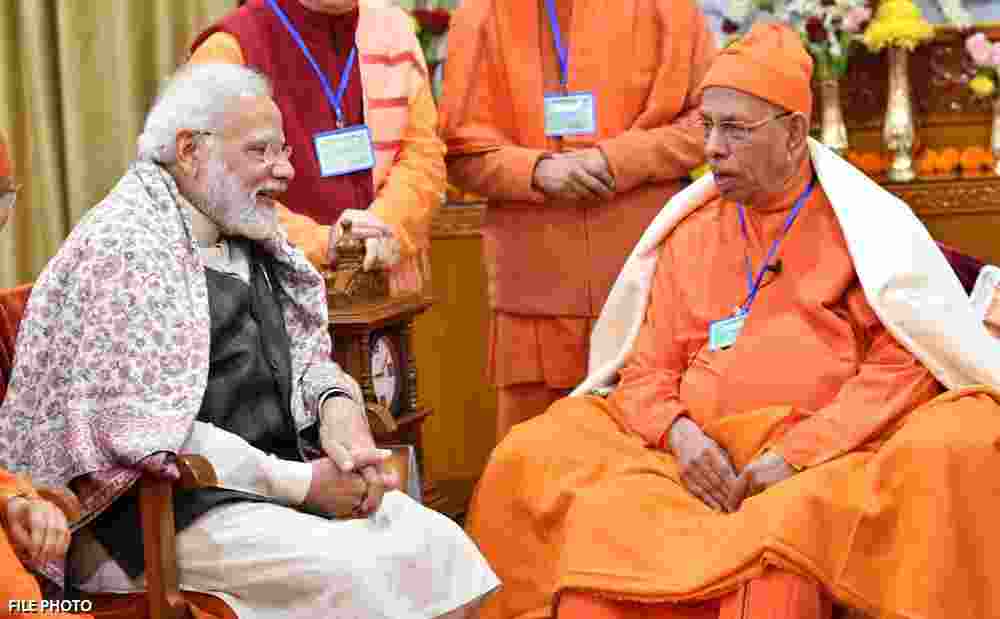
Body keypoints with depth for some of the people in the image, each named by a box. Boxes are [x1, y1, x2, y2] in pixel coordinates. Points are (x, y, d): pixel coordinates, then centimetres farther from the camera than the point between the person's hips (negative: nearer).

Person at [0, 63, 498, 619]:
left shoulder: (250, 240, 12)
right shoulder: (123, 246, -14)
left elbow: (306, 355, 20)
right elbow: (143, 428, -21)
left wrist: (337, 407, -5)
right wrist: (302, 484, -18)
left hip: (268, 479, 8)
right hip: (160, 512, -8)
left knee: (443, 546, -8)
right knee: (356, 573, -27)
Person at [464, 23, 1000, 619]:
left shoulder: (866, 225, 5)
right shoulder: (687, 232, 17)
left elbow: (904, 364, -3)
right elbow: (648, 368, 16)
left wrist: (796, 455, -14)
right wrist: (678, 433, -7)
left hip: (831, 461, -4)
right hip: (703, 460, 4)